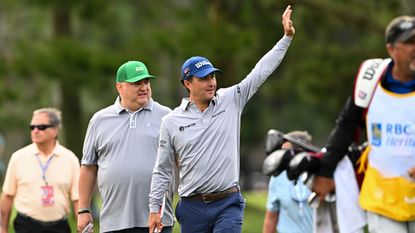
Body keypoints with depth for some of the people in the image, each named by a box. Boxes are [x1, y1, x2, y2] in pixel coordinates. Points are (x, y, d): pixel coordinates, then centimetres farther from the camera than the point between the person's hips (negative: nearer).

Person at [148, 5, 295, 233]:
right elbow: (162, 170, 7)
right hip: (192, 207, 1)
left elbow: (261, 71, 3)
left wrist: (286, 37, -2)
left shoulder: (231, 101, 4)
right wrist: (154, 209, 3)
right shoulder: (171, 121, 3)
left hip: (228, 204, -1)